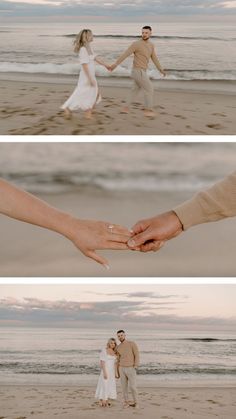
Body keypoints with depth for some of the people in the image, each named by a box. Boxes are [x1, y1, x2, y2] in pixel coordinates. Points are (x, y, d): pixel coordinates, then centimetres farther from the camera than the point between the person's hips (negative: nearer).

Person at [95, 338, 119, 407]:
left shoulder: (114, 352, 9)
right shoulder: (104, 351, -11)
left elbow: (115, 363, 11)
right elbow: (102, 362, -16)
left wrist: (116, 373, 6)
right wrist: (105, 372, -22)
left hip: (112, 371, 7)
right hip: (105, 370, -7)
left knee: (110, 386, 6)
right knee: (104, 385, -8)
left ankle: (106, 401, 13)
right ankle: (102, 402, -4)